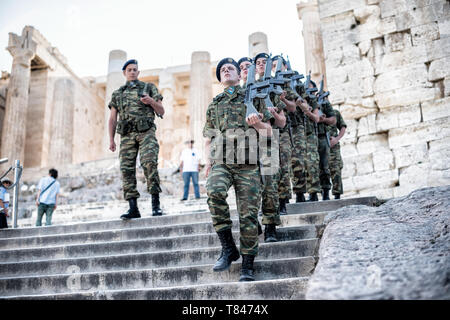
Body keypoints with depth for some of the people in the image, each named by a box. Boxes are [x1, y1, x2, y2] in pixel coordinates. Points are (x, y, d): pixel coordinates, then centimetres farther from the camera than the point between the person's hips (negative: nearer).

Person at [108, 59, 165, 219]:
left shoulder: (149, 87, 14)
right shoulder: (117, 94, 21)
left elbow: (161, 111, 10)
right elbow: (113, 119, 18)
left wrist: (151, 101, -9)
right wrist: (111, 140, 8)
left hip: (146, 132, -3)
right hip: (127, 135, 3)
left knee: (149, 162, -23)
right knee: (127, 168, -7)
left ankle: (156, 204, -18)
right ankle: (133, 208, -5)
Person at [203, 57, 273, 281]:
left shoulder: (253, 97, 16)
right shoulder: (214, 104, 23)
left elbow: (269, 131, 13)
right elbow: (209, 138, 23)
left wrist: (258, 123, -10)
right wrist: (208, 162, 6)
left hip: (248, 163, -1)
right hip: (221, 161, 1)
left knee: (248, 214, -6)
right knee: (214, 192, -29)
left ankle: (247, 266, 4)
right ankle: (228, 248, -16)